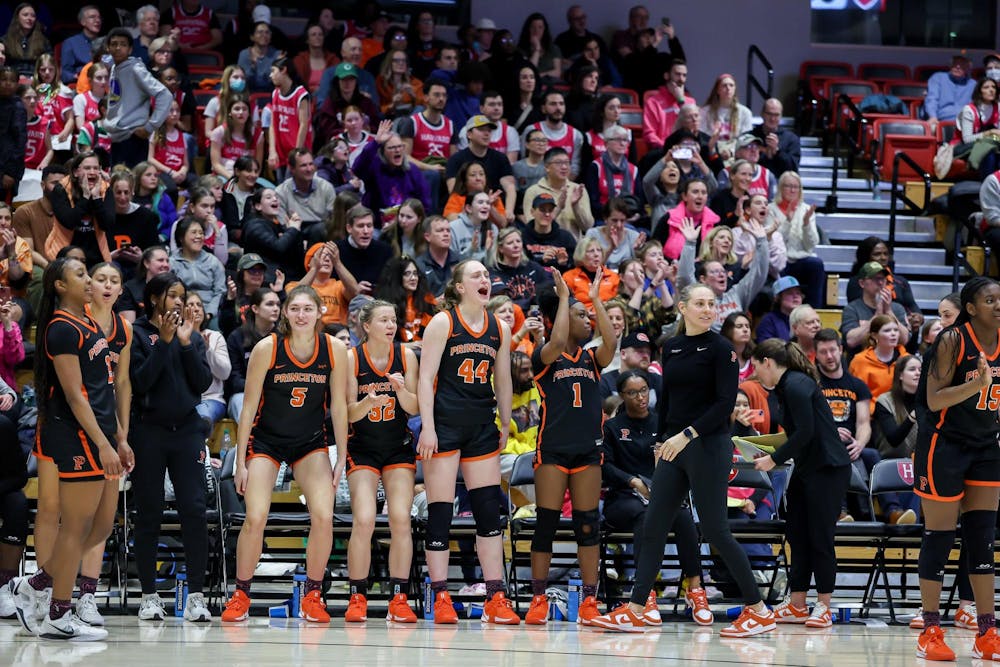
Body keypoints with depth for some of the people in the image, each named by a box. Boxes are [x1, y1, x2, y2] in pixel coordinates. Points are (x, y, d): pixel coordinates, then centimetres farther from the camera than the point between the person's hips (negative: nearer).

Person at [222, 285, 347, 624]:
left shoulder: (335, 350, -11)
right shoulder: (267, 348, -16)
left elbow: (339, 406, -1)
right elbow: (249, 407, -10)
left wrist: (342, 459, -1)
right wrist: (241, 462, -10)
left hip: (311, 443, 2)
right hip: (265, 440, -2)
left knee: (323, 517, -14)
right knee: (255, 518, -15)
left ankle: (312, 596, 2)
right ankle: (240, 596, 3)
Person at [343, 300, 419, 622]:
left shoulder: (406, 356, -3)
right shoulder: (351, 358, -9)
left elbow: (415, 408, -2)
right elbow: (349, 413, -7)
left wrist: (401, 391, -23)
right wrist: (368, 402, -28)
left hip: (399, 447, 2)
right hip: (362, 448, -2)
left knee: (401, 520, -9)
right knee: (364, 520, -15)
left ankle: (399, 600, -3)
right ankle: (357, 599, -6)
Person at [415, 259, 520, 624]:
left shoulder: (499, 328, 10)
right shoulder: (442, 323, -4)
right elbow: (426, 378, -7)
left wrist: (505, 424, 17)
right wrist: (427, 427, -14)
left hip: (482, 426, 5)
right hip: (444, 424, -5)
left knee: (489, 510, 1)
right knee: (440, 511, -4)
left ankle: (496, 599, 2)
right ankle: (441, 598, -1)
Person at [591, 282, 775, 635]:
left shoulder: (720, 348, -8)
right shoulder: (671, 347, 11)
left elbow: (726, 402, -14)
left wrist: (687, 434, -21)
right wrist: (661, 440, 16)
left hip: (708, 447, -7)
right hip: (674, 447, 7)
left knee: (715, 530, -6)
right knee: (653, 527, 4)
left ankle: (759, 611, 3)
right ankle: (634, 612, 8)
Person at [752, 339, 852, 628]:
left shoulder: (796, 385, -15)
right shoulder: (785, 387, 13)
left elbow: (805, 432, -20)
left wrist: (774, 459, -14)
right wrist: (770, 455, 11)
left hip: (828, 468, -10)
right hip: (806, 468, 10)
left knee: (820, 537, -6)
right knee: (797, 533, 8)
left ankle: (823, 606, 0)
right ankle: (797, 605, 11)